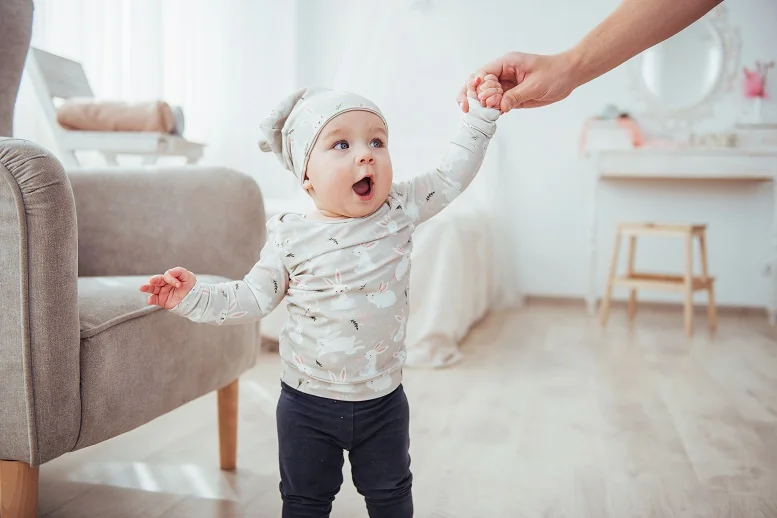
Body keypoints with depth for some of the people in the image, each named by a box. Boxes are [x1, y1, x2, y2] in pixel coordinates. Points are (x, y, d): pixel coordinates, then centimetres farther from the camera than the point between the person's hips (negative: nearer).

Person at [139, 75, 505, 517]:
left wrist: (481, 114, -7)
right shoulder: (292, 237, -12)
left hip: (383, 400, 1)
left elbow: (452, 175, -1)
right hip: (308, 402, -1)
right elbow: (253, 298, -4)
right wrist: (194, 296, -14)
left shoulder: (401, 209, -8)